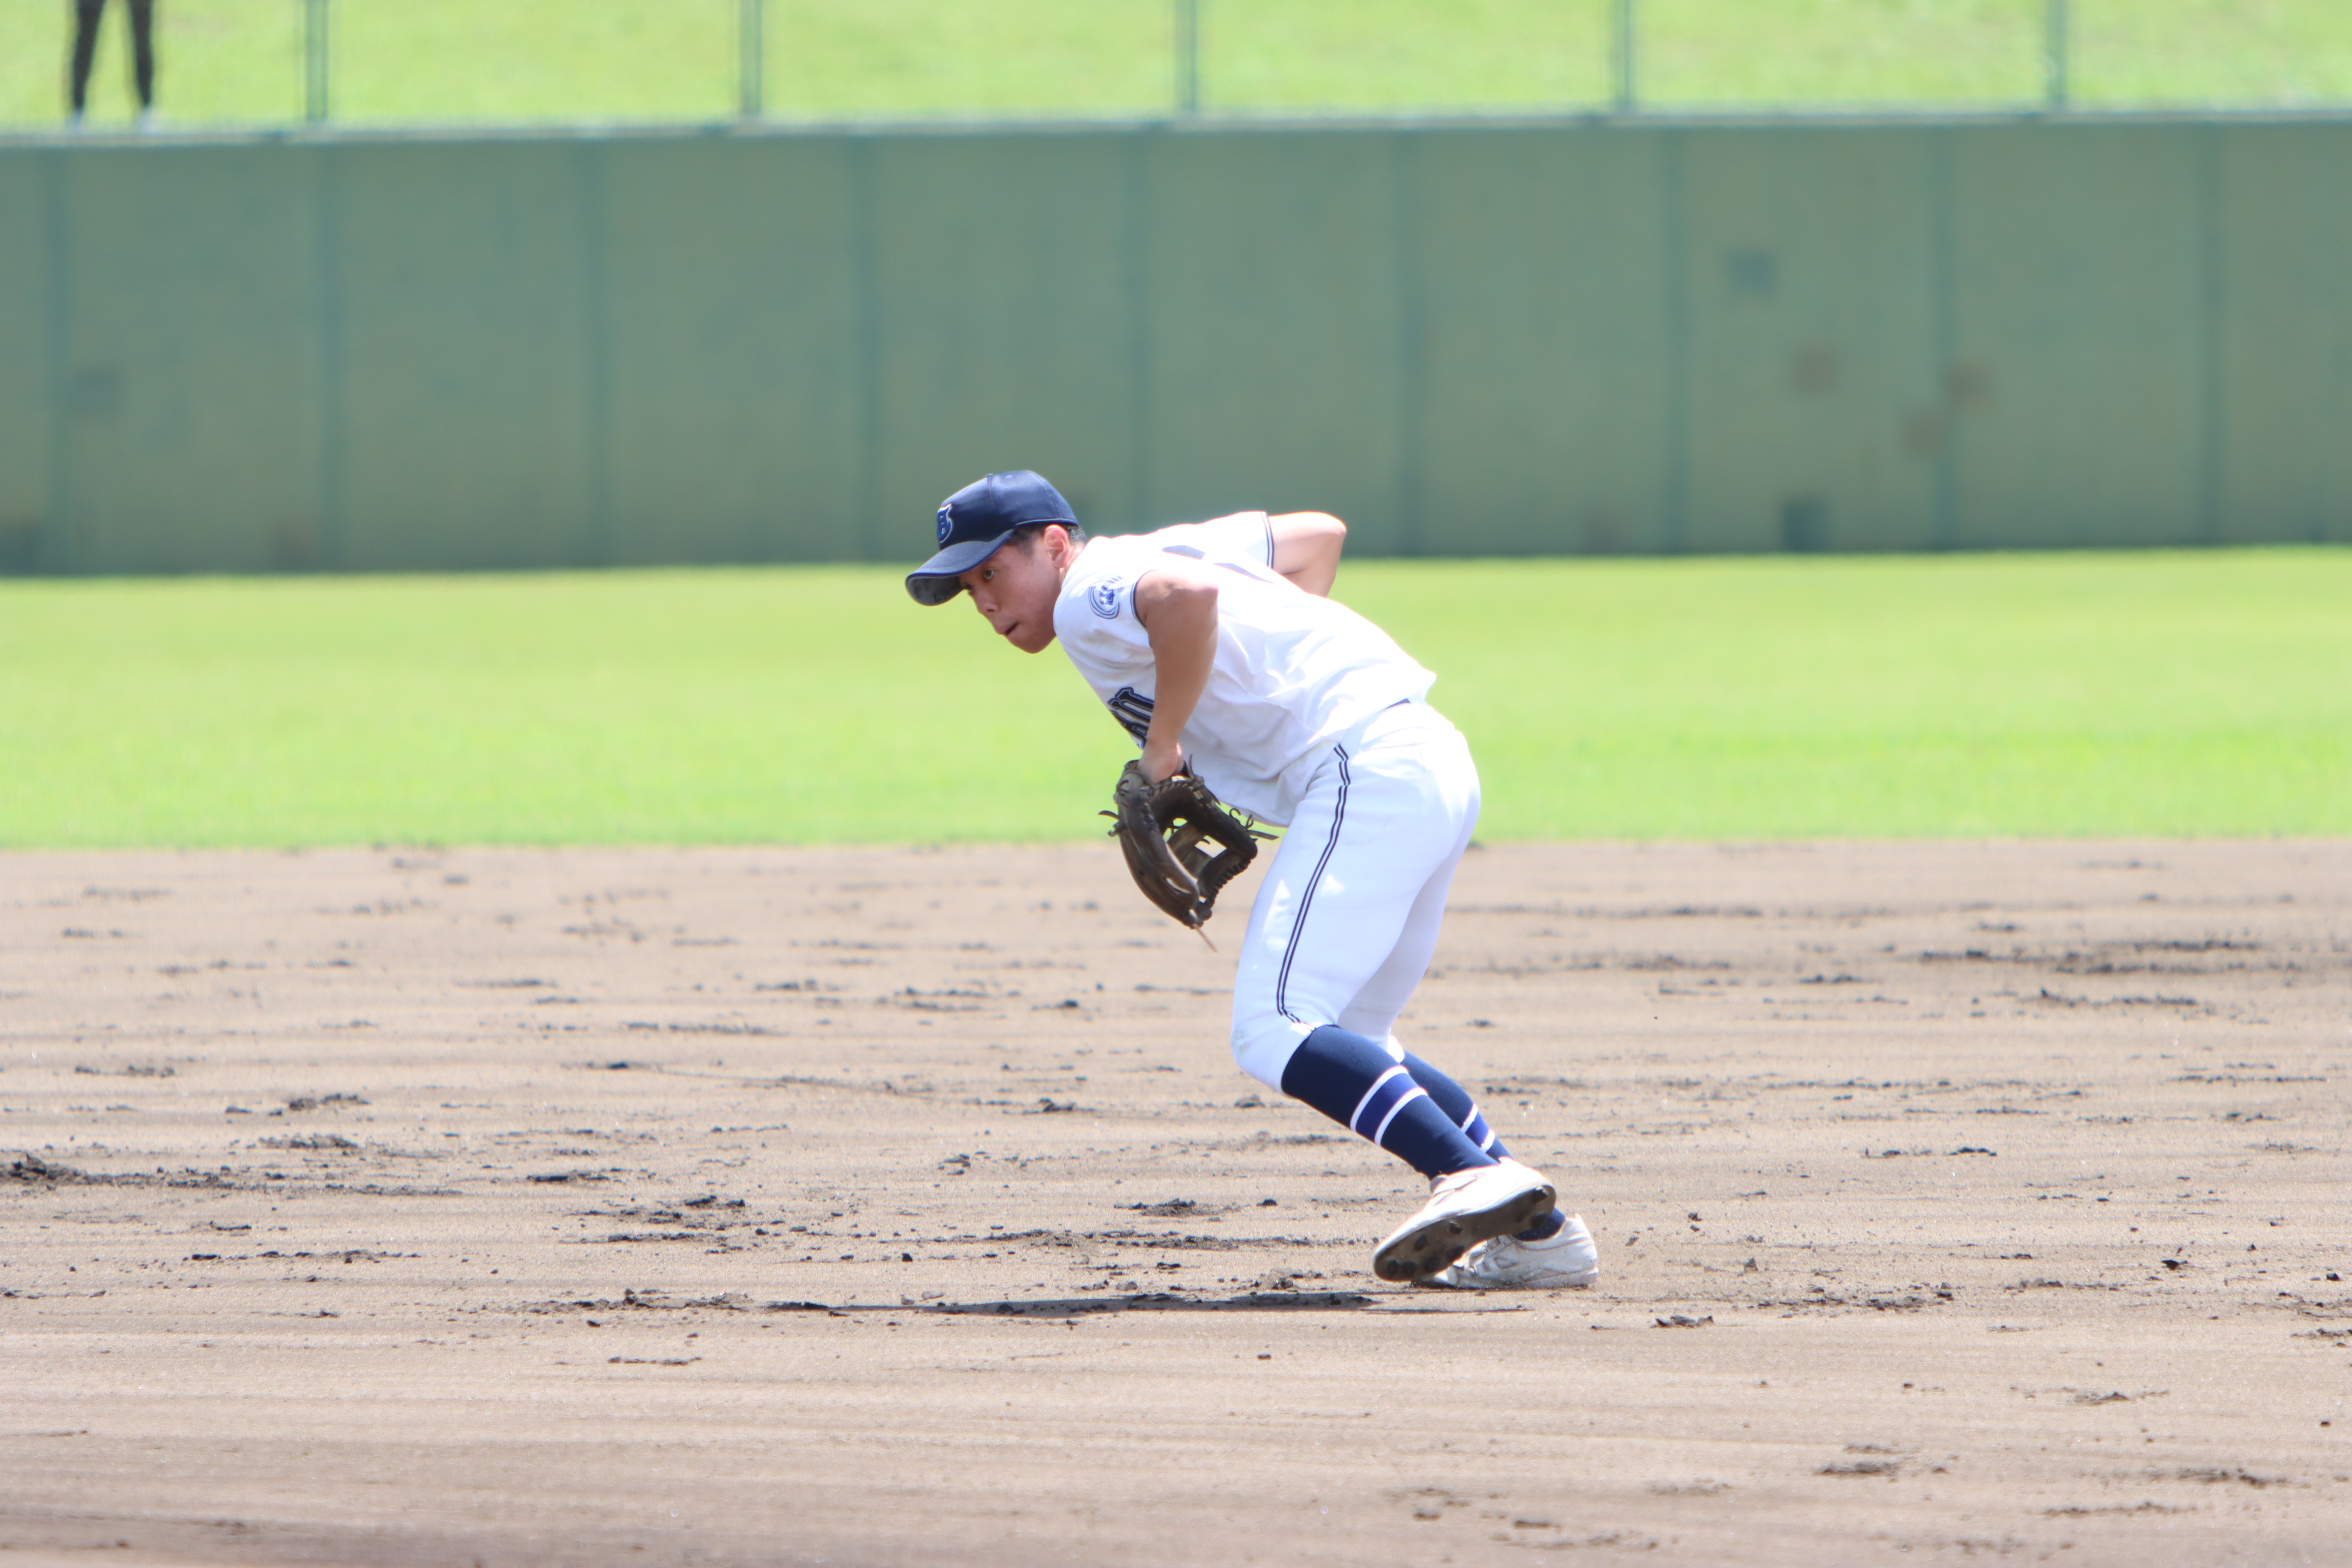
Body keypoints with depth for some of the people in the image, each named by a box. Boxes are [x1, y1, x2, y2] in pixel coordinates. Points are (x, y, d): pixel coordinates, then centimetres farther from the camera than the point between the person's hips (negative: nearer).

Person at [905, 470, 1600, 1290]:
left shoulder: (1091, 595, -5)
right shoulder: (1158, 552, 24)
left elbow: (1189, 597, -27)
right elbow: (1317, 534, 32)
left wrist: (1162, 745, -14)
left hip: (1366, 773, -10)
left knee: (1273, 1034, -17)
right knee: (1344, 1051, 18)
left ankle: (1473, 1174, -31)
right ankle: (1540, 1232, 13)